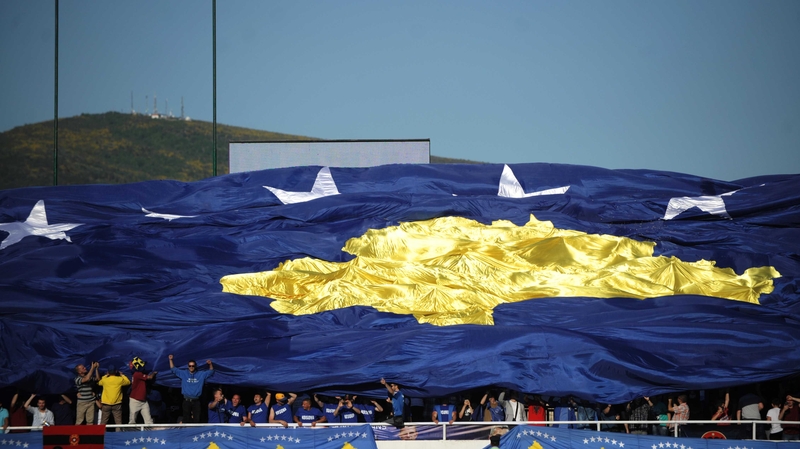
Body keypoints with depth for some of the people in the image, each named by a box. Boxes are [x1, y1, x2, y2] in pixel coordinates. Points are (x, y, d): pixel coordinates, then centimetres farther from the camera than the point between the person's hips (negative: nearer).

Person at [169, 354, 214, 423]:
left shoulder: (201, 374, 9)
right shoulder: (183, 373, 9)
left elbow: (211, 372, 14)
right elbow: (173, 369, 12)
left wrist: (210, 364, -5)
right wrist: (171, 360, 1)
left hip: (196, 401, 0)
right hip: (186, 401, 0)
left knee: (196, 419, -2)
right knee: (186, 419, 0)